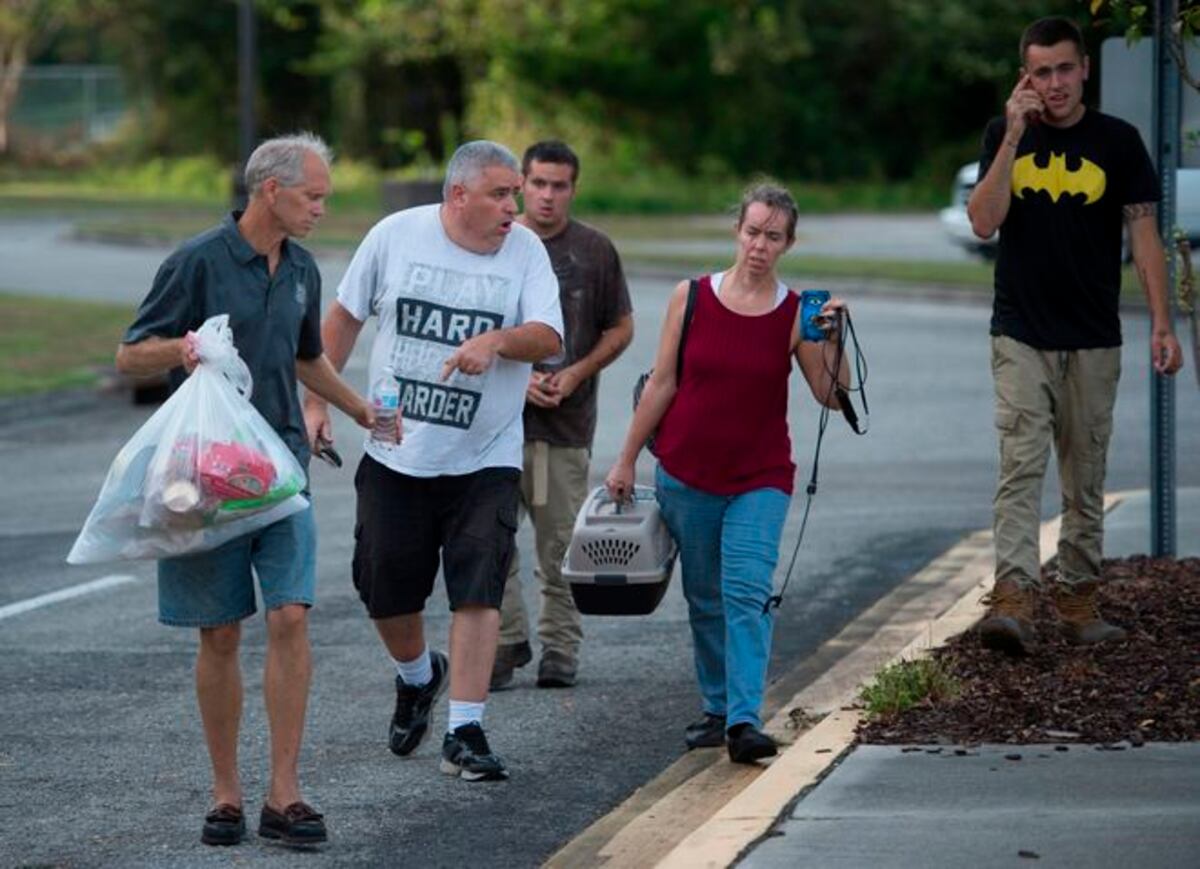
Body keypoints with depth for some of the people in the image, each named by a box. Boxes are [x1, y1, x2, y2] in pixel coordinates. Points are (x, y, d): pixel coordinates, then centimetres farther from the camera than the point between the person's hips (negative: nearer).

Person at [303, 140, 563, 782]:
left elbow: (549, 338, -12)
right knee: (385, 590, 9)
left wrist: (496, 340, -32)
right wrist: (317, 400, 5)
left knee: (477, 592, -10)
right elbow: (344, 317, 8)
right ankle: (418, 677, 40)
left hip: (485, 461, -1)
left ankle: (465, 735, -5)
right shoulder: (395, 236, -2)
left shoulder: (526, 251, -3)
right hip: (395, 456, 1)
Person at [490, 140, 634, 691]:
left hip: (568, 419, 0)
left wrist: (575, 374, -5)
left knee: (560, 543, 4)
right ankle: (507, 640, 5)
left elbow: (620, 329, 10)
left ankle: (559, 647, 13)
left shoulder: (595, 251, 6)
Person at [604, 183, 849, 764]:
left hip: (761, 479, -2)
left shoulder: (795, 314, -3)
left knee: (747, 592, -15)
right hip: (687, 473, 2)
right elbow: (662, 383, 4)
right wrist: (627, 460, 6)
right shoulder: (691, 297, -1)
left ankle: (745, 721, -21)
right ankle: (718, 709, 23)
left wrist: (832, 339, -18)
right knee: (704, 599, 10)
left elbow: (832, 397, -3)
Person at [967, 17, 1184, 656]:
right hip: (1021, 338, 0)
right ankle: (1013, 599, -22)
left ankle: (1077, 597, 18)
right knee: (1020, 466, -12)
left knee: (1085, 477, 8)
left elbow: (1144, 236, 0)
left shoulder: (1117, 142, 1)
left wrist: (1161, 325, -8)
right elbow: (984, 222, -8)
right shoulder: (1005, 135, 4)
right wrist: (1015, 137, -14)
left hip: (1092, 340, 1)